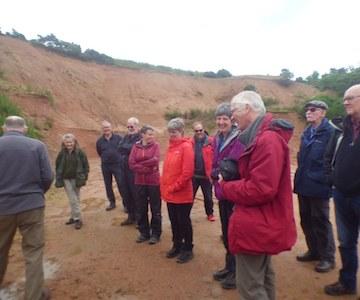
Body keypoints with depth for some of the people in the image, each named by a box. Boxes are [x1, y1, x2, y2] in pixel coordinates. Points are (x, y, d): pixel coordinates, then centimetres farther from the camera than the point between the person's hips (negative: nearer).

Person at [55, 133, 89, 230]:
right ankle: (77, 219, 8)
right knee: (73, 199, 0)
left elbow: (86, 165, -2)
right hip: (66, 179, 1)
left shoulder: (80, 152, -6)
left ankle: (74, 217, 18)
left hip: (76, 179, -1)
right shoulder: (62, 153, -1)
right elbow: (57, 167, 6)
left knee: (76, 199, 8)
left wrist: (84, 177, -7)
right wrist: (59, 180, 1)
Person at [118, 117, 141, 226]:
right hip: (124, 168, 8)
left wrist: (125, 148, -8)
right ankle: (131, 216, 29)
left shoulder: (141, 137, -8)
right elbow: (120, 148, 5)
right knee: (125, 193, 14)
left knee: (136, 194, -1)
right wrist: (129, 148, -8)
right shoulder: (126, 137, 16)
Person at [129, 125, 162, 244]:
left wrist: (140, 164, -12)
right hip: (140, 182, 3)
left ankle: (155, 233, 21)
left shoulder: (155, 145, -3)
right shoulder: (136, 146, 3)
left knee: (155, 208, 7)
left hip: (154, 181, -3)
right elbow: (131, 164, -7)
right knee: (141, 209, 12)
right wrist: (147, 168, -15)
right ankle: (144, 233, 28)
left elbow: (155, 160, -19)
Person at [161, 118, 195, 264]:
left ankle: (188, 249, 23)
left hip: (182, 194, -7)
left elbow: (187, 172, -21)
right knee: (174, 221, 18)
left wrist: (174, 187, -16)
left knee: (184, 222, 6)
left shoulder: (186, 146, -14)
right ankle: (177, 246, 36)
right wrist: (164, 187, 8)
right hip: (170, 194, 7)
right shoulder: (170, 146, 10)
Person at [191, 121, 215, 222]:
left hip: (206, 175, -1)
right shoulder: (190, 142, -1)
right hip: (193, 175, 1)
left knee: (208, 196, 16)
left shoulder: (210, 142, -5)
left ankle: (210, 213, 36)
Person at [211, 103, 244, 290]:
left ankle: (237, 272, 24)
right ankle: (230, 266, 37)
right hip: (222, 192, 8)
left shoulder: (239, 139, -15)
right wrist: (216, 174, -2)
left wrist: (217, 172, -11)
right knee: (226, 232, 19)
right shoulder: (217, 139, 9)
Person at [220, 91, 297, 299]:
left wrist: (225, 187, -13)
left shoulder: (267, 140, -23)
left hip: (256, 225, -10)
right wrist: (229, 181, -3)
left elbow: (260, 189, -28)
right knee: (263, 277, 25)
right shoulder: (261, 136, 10)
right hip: (263, 223, 10)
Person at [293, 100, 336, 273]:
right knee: (306, 220, 17)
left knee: (321, 222, 5)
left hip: (318, 186, -7)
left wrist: (325, 180, -16)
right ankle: (314, 251, 34)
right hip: (304, 185, 8)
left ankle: (327, 257, 22)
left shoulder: (331, 132, -13)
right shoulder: (306, 133, 12)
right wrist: (300, 177, 12)